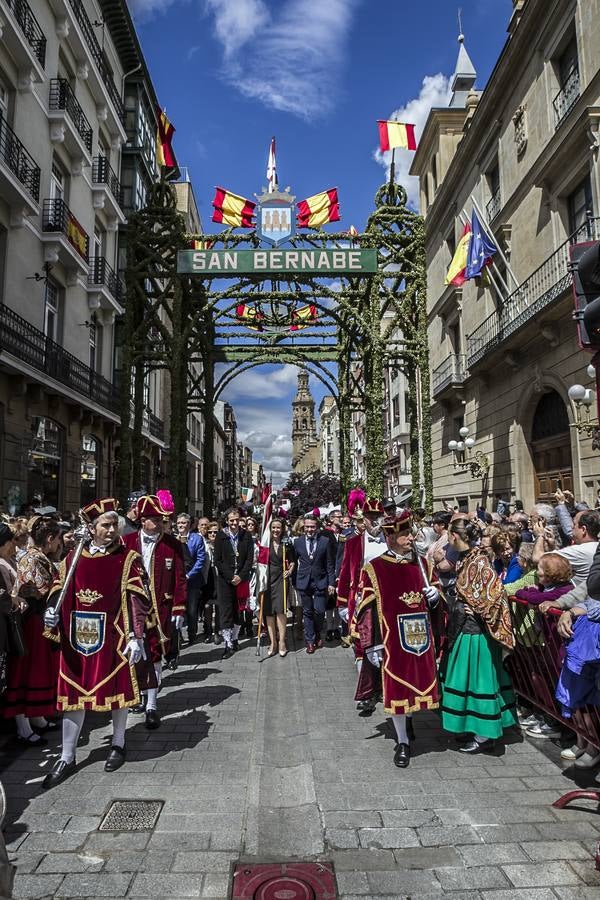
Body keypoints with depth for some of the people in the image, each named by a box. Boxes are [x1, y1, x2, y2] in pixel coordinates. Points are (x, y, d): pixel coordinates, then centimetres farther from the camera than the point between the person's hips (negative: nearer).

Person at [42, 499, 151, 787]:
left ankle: (118, 745, 33)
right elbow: (58, 589, 11)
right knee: (74, 692, 10)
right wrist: (52, 610, -10)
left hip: (112, 636, -3)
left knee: (117, 688, 11)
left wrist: (135, 636, -14)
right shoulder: (73, 557, 4)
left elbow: (136, 599, -9)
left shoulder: (128, 558, -6)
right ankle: (67, 758, 26)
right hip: (77, 635, 3)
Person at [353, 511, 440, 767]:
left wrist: (435, 595, -5)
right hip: (392, 640, -4)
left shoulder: (421, 563, 6)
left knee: (419, 685, 13)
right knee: (396, 690, 4)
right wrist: (371, 646, -9)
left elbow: (431, 596, 20)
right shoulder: (375, 568, -8)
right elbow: (366, 609, -7)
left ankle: (406, 723, 41)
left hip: (421, 638, 4)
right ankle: (403, 742, 22)